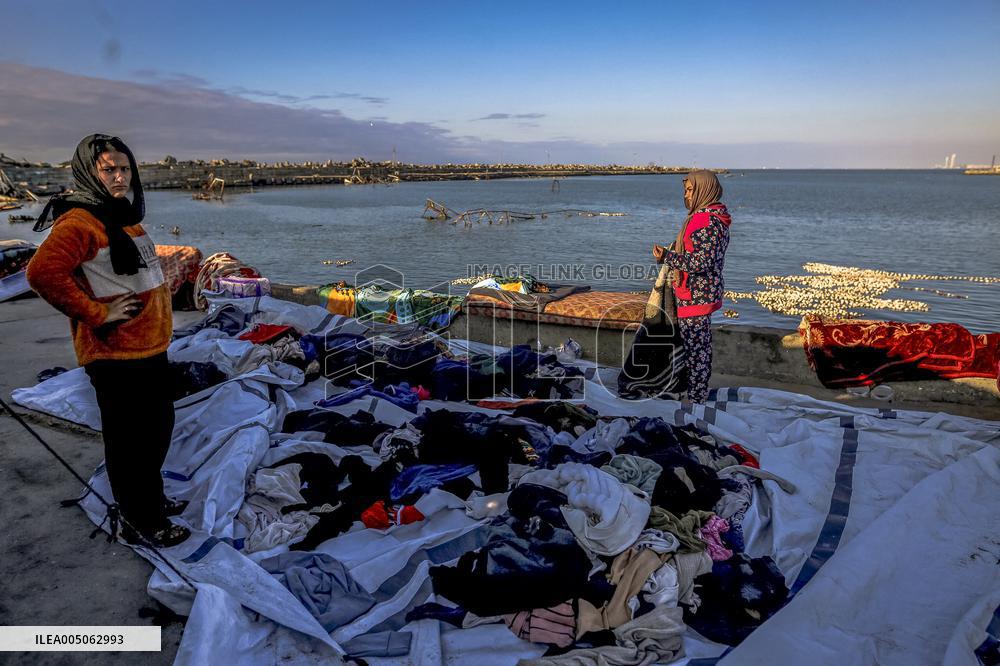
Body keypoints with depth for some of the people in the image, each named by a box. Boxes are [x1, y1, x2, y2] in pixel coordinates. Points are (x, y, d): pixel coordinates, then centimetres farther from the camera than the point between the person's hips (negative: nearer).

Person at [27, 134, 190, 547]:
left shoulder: (124, 216, 13)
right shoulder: (80, 221, -16)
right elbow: (42, 272, -29)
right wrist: (97, 315, -23)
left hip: (150, 348, 10)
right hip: (115, 354, -9)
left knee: (158, 428, 21)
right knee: (129, 440, 4)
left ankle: (151, 500, 40)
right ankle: (138, 523, 20)